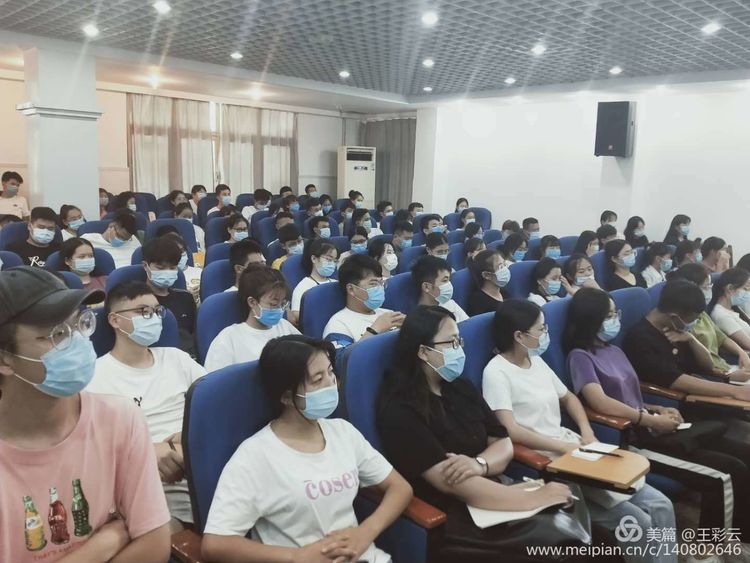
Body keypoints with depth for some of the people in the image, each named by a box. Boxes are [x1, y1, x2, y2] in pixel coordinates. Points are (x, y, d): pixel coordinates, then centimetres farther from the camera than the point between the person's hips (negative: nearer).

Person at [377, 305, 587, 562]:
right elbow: (449, 481, -21)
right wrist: (531, 499, -22)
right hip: (450, 517, -7)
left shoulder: (460, 387, 11)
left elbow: (504, 444, 8)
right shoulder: (400, 409, -14)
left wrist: (479, 464, -15)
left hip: (490, 495, 7)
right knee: (557, 541, -24)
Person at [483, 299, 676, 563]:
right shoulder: (496, 372, -13)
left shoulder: (537, 361, 13)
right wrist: (564, 447, -19)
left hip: (571, 446, 8)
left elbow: (568, 398, 23)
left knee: (661, 506, -2)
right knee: (638, 522, -14)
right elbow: (510, 430, -20)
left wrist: (587, 432, 5)